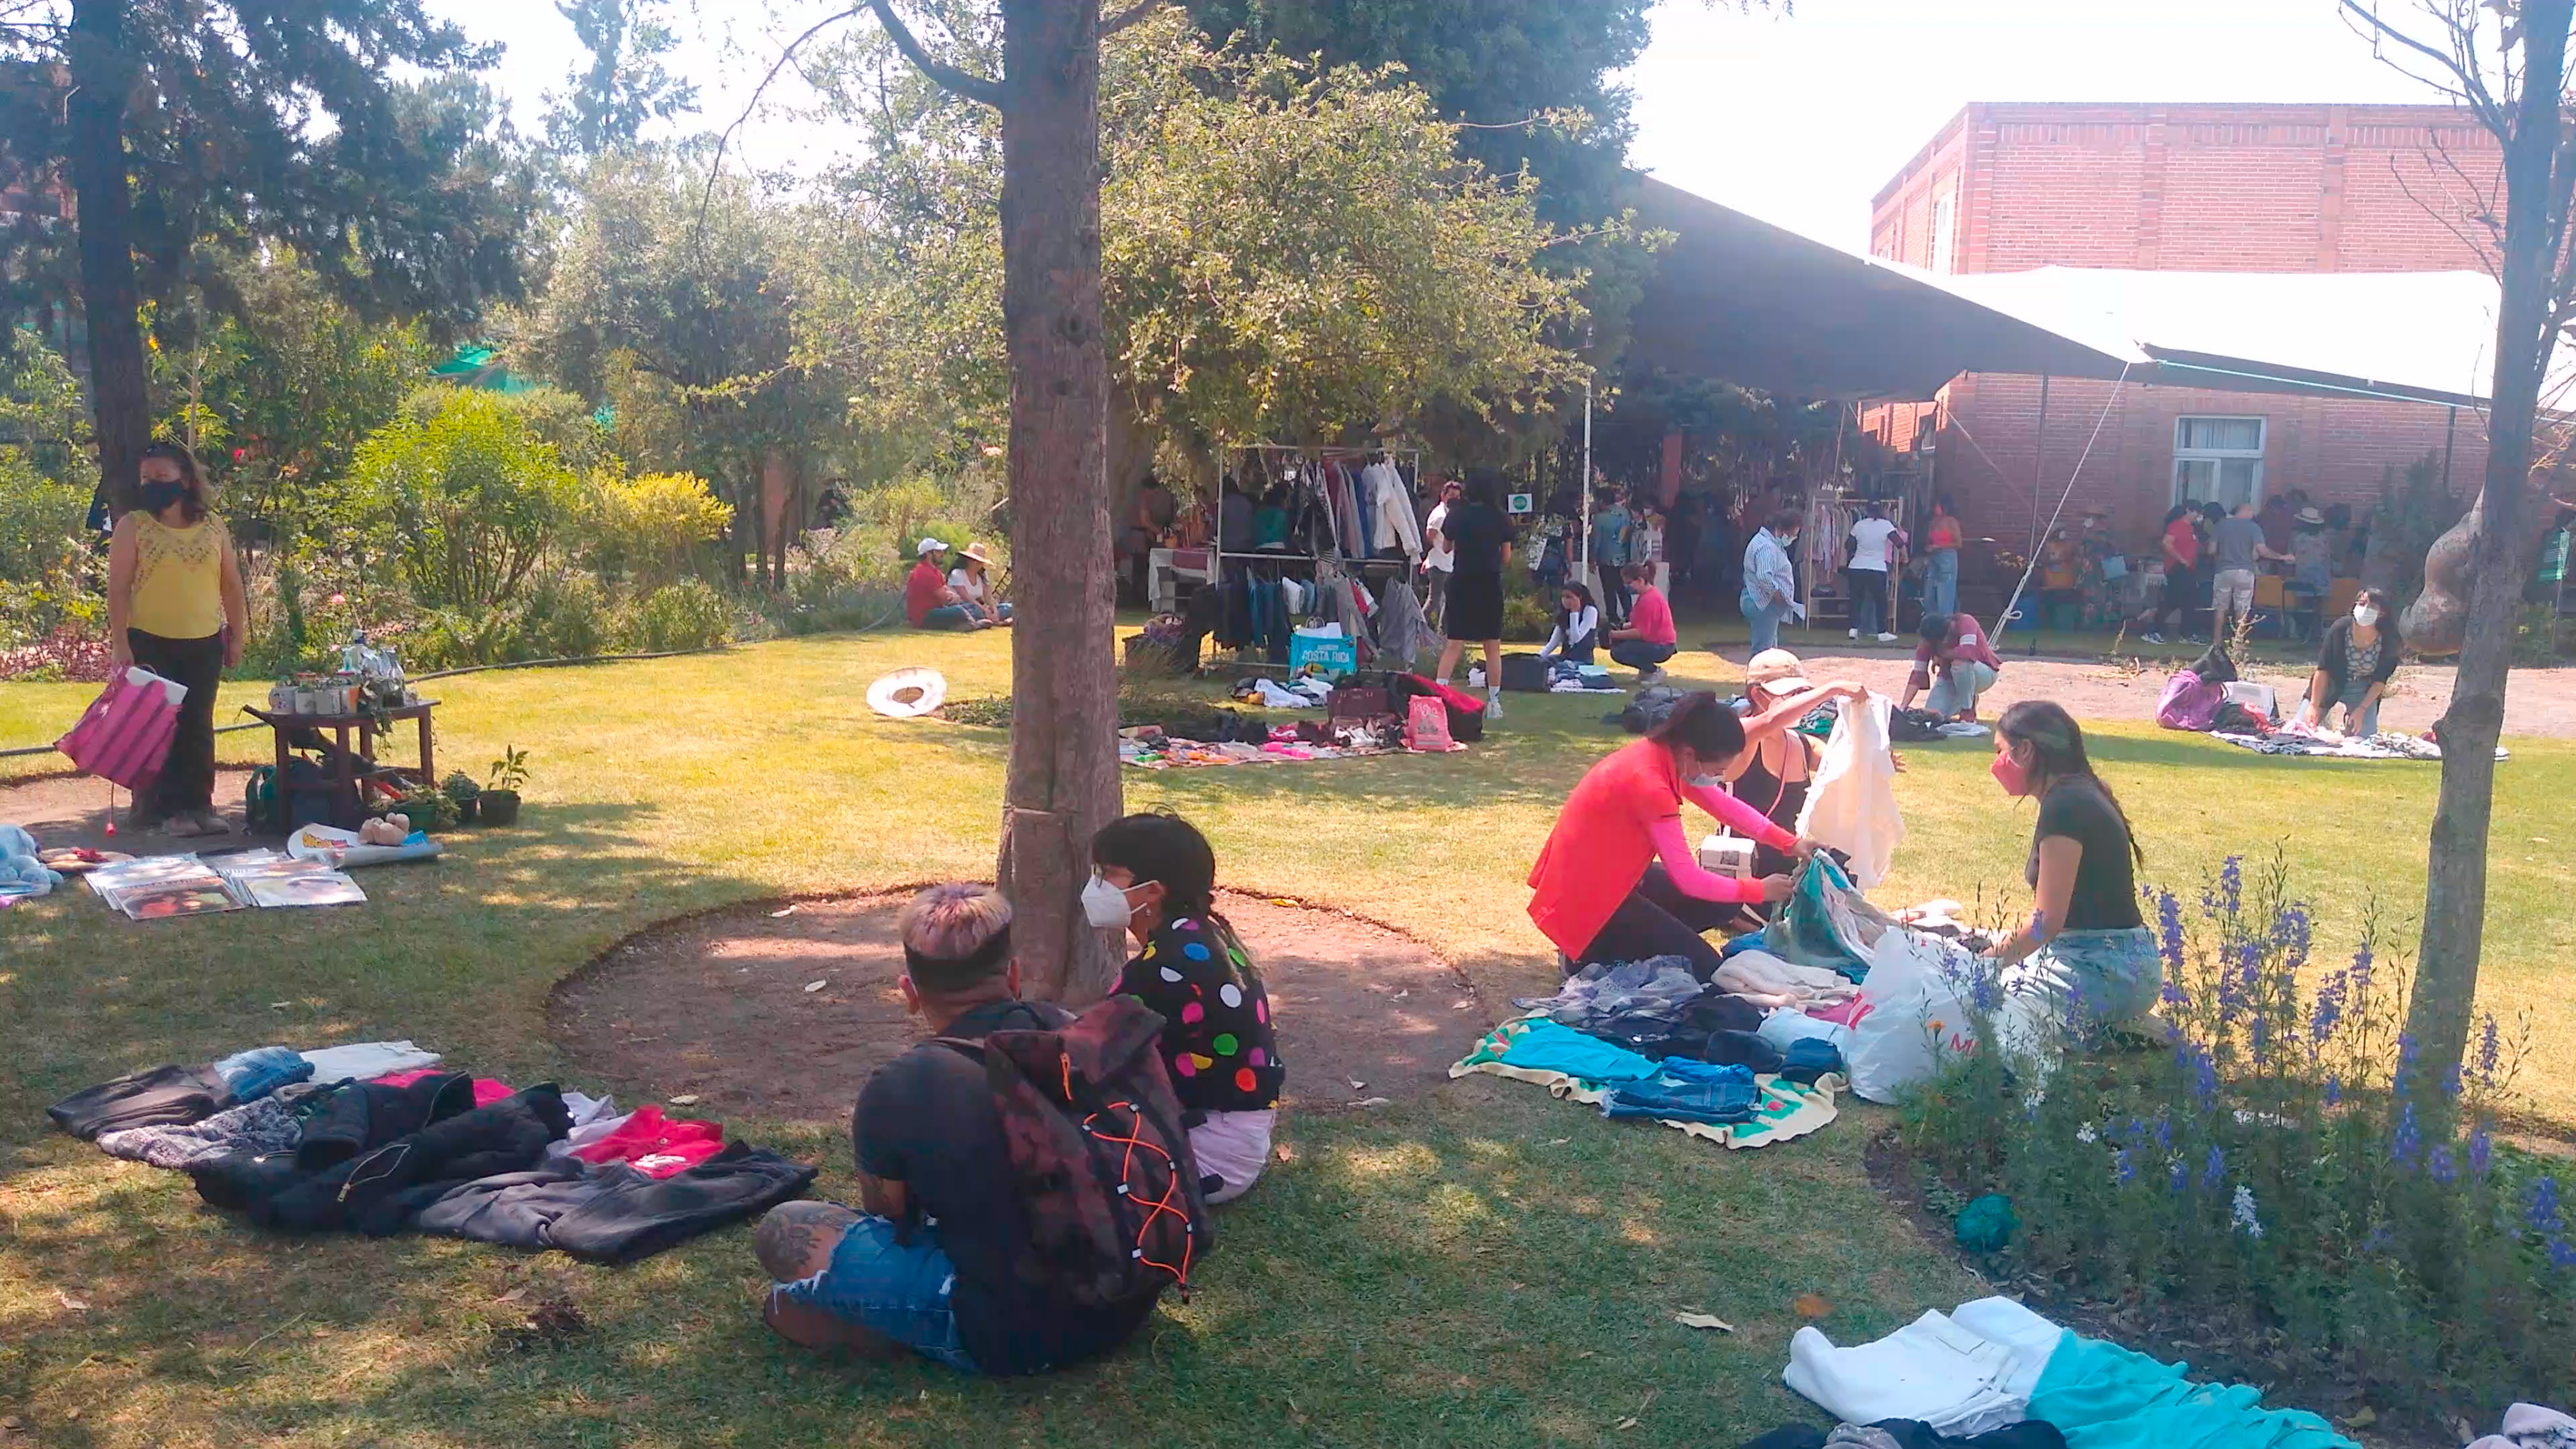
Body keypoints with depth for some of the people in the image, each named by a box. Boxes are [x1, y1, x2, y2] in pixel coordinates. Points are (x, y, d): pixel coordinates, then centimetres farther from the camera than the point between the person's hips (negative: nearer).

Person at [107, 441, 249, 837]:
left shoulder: (213, 527, 8)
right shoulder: (132, 527, -1)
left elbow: (232, 585, 13)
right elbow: (118, 589, -5)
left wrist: (238, 634, 10)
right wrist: (120, 644, -12)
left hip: (204, 645, 3)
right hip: (149, 644, -3)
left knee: (198, 726, 5)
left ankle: (199, 805, 11)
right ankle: (164, 809, 3)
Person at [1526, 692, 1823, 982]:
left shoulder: (1666, 754, -4)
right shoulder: (1650, 785, -30)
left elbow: (1723, 804, 10)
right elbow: (1688, 880, -23)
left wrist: (1789, 843, 2)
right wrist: (1759, 890, -10)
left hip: (1614, 876, 10)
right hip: (1587, 904, -10)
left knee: (1722, 904, 11)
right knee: (1705, 971, -8)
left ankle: (1618, 944, 11)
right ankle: (1592, 956, 0)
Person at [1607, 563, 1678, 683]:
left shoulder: (1648, 600, -23)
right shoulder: (1649, 593, 9)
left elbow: (1641, 633, -25)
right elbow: (1641, 624, 14)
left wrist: (1616, 634, -17)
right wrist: (1621, 628, 1)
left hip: (1661, 648, -10)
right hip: (1655, 640, 10)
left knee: (1617, 653, -16)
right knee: (1617, 642, 7)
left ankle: (1655, 671, -3)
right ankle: (1646, 670, 12)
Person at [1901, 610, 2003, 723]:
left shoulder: (1965, 623, -28)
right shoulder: (1928, 640, -17)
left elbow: (1968, 651, -45)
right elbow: (1918, 673, -19)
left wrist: (1940, 656, -27)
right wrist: (1904, 706, -29)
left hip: (1984, 673, -4)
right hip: (1949, 677, 4)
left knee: (1960, 663, -38)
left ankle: (1968, 712, -15)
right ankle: (1969, 699, 14)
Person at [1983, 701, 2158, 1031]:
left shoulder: (2065, 806, -16)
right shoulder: (2081, 796, 14)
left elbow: (2047, 921, -18)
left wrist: (1986, 964, -8)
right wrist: (2003, 950, 12)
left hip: (2107, 972, -10)